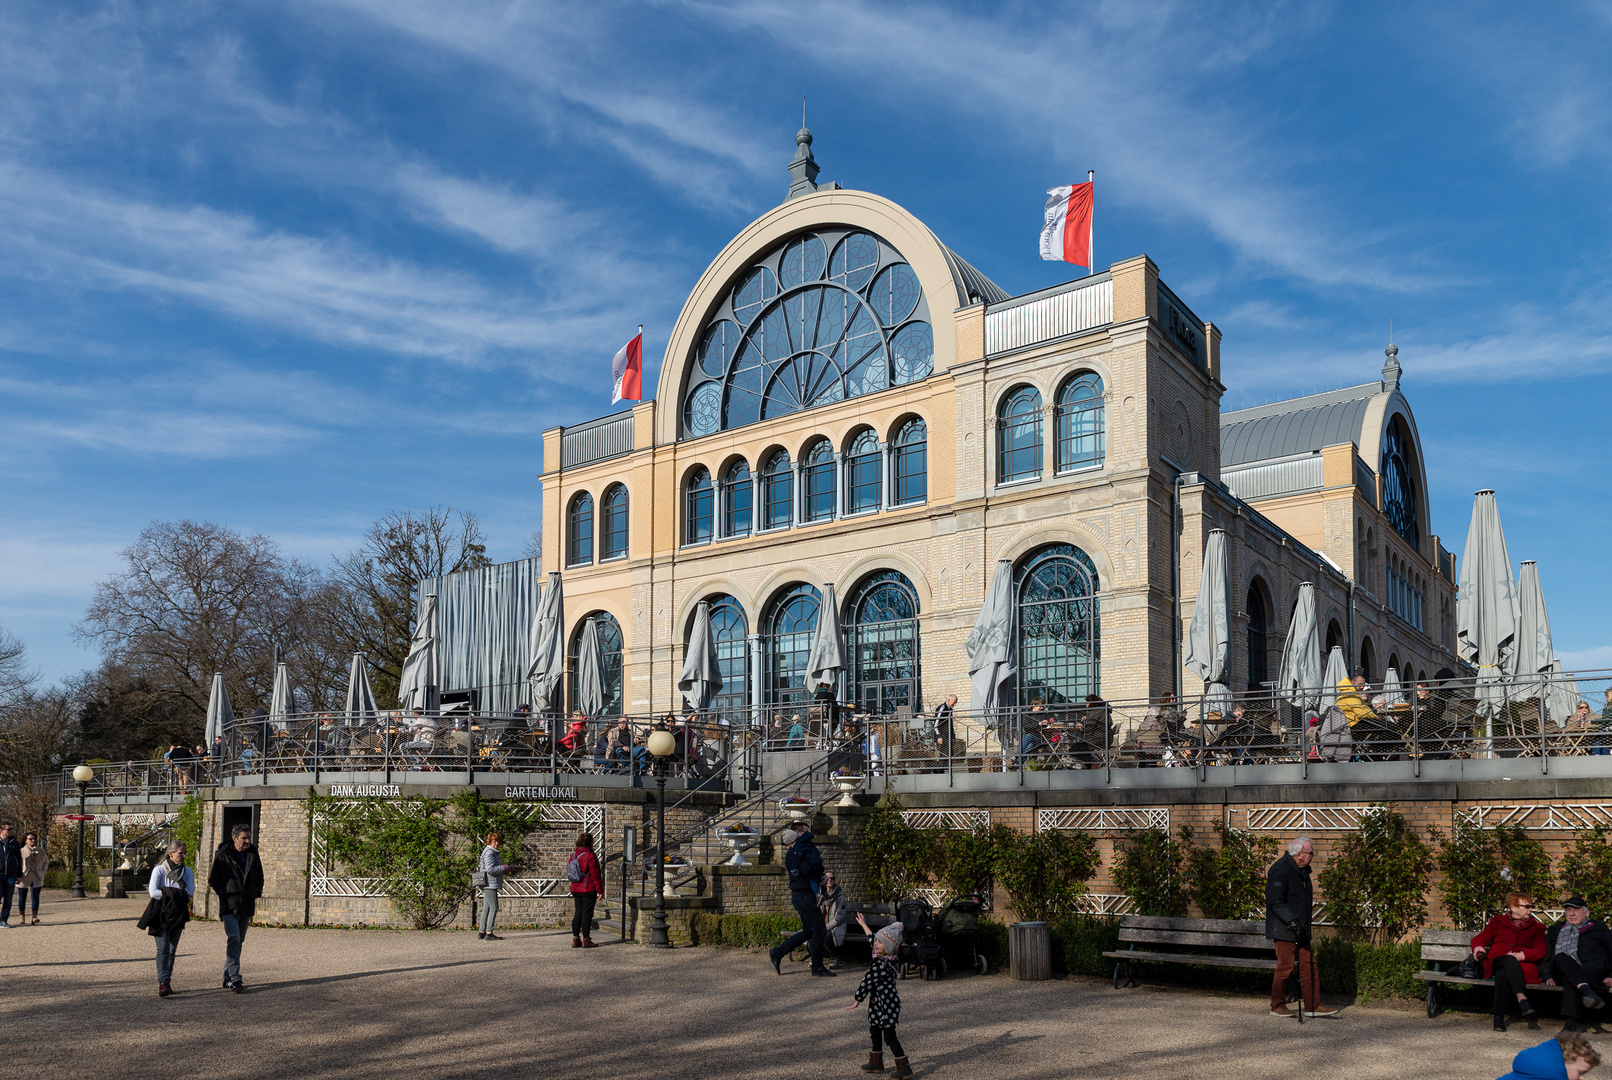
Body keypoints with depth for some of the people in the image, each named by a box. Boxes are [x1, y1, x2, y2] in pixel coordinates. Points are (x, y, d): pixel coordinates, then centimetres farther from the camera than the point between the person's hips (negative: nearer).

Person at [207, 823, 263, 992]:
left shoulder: (253, 854, 9)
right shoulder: (222, 854, -3)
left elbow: (259, 877, 21)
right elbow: (213, 879, 2)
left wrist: (256, 893, 6)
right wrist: (224, 893, -9)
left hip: (246, 905, 5)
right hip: (229, 904, -5)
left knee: (238, 941, 10)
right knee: (233, 940, -15)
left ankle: (228, 978, 19)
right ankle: (234, 979, -18)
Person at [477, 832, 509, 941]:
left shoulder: (493, 853, 21)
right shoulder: (489, 853, -12)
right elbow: (490, 869, -22)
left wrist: (505, 869, 12)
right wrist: (503, 868, -12)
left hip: (488, 885, 11)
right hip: (489, 884, -11)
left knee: (486, 908, 11)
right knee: (494, 907, -10)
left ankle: (481, 933, 13)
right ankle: (489, 933, -12)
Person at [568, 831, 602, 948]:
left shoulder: (573, 855, 9)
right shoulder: (590, 856, -14)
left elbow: (570, 872, 15)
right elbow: (595, 875, -14)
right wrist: (600, 890, -8)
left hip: (575, 889, 7)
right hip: (588, 890, -7)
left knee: (578, 912, 12)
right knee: (587, 913, -1)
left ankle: (575, 939, 13)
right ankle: (586, 939, 1)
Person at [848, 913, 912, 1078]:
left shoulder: (880, 964, -26)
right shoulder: (884, 958, 4)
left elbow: (867, 983, -21)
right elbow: (873, 937, 22)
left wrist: (857, 1001, -13)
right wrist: (864, 925, 34)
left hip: (887, 1004, -10)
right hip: (879, 1003, 10)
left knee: (889, 1035, -3)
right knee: (875, 1031, 20)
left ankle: (904, 1067, 3)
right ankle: (876, 1063, 34)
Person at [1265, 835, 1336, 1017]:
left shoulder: (1301, 870, 13)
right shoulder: (1280, 870, -18)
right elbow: (1275, 902, -22)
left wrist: (1304, 925, 21)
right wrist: (1291, 921, -29)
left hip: (1301, 930, 9)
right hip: (1284, 930, -9)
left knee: (1308, 965, 8)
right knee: (1285, 967, -3)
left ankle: (1313, 1005, 15)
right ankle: (1277, 1006, 9)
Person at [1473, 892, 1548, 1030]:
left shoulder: (1536, 928, 25)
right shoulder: (1498, 922, 26)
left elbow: (1540, 951, 8)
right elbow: (1480, 938, 18)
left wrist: (1522, 955, -14)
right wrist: (1478, 947, -9)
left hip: (1523, 966, 0)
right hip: (1496, 964, 0)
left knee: (1502, 974, -40)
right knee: (1509, 960, -41)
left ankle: (1499, 1016, -50)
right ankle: (1522, 999, -61)